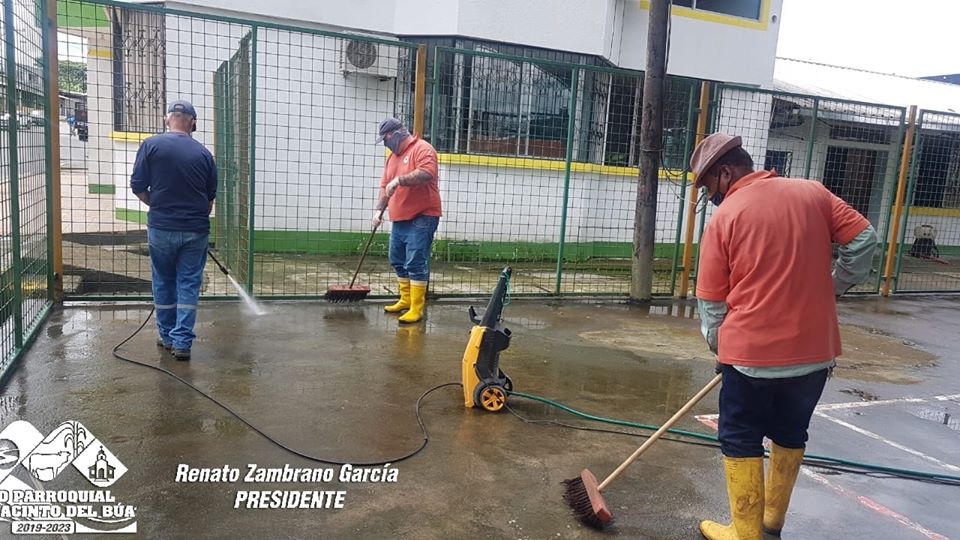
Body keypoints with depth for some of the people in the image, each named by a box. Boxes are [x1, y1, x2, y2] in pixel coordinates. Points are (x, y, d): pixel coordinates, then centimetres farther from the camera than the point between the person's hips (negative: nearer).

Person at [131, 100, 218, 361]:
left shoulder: (151, 145, -4)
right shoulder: (203, 153, 2)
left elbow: (138, 187, -5)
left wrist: (157, 205, 14)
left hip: (161, 227, 0)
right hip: (195, 229, 0)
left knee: (163, 282, 16)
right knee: (189, 284, 7)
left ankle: (167, 336, 26)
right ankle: (182, 342, 5)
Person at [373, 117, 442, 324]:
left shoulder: (422, 148, -10)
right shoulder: (393, 156, 17)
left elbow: (427, 173, -28)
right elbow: (385, 187, 18)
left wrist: (399, 179, -26)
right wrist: (379, 210, 6)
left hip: (421, 219, -9)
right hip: (400, 219, 9)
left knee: (416, 264, -10)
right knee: (398, 261, 15)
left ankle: (416, 309, -5)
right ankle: (405, 300, 28)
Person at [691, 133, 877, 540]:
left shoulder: (724, 218, -6)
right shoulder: (812, 192, 3)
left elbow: (712, 303, -2)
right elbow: (863, 240, 2)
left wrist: (721, 350, 12)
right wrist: (833, 288, 16)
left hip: (752, 353, -5)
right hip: (816, 349, 5)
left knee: (741, 442, 11)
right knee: (791, 434, 21)